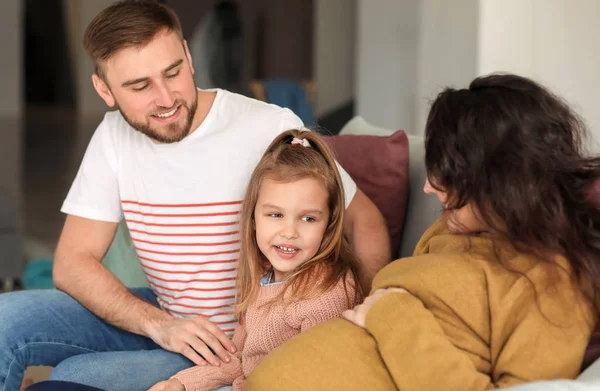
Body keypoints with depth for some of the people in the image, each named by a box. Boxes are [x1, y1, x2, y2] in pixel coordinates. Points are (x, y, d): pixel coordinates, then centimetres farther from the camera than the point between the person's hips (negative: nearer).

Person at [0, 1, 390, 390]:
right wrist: (159, 325, -21)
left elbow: (364, 219, -8)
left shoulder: (271, 129, -18)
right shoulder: (114, 137, -4)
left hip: (240, 343, -4)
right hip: (160, 317, 5)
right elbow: (73, 263, -5)